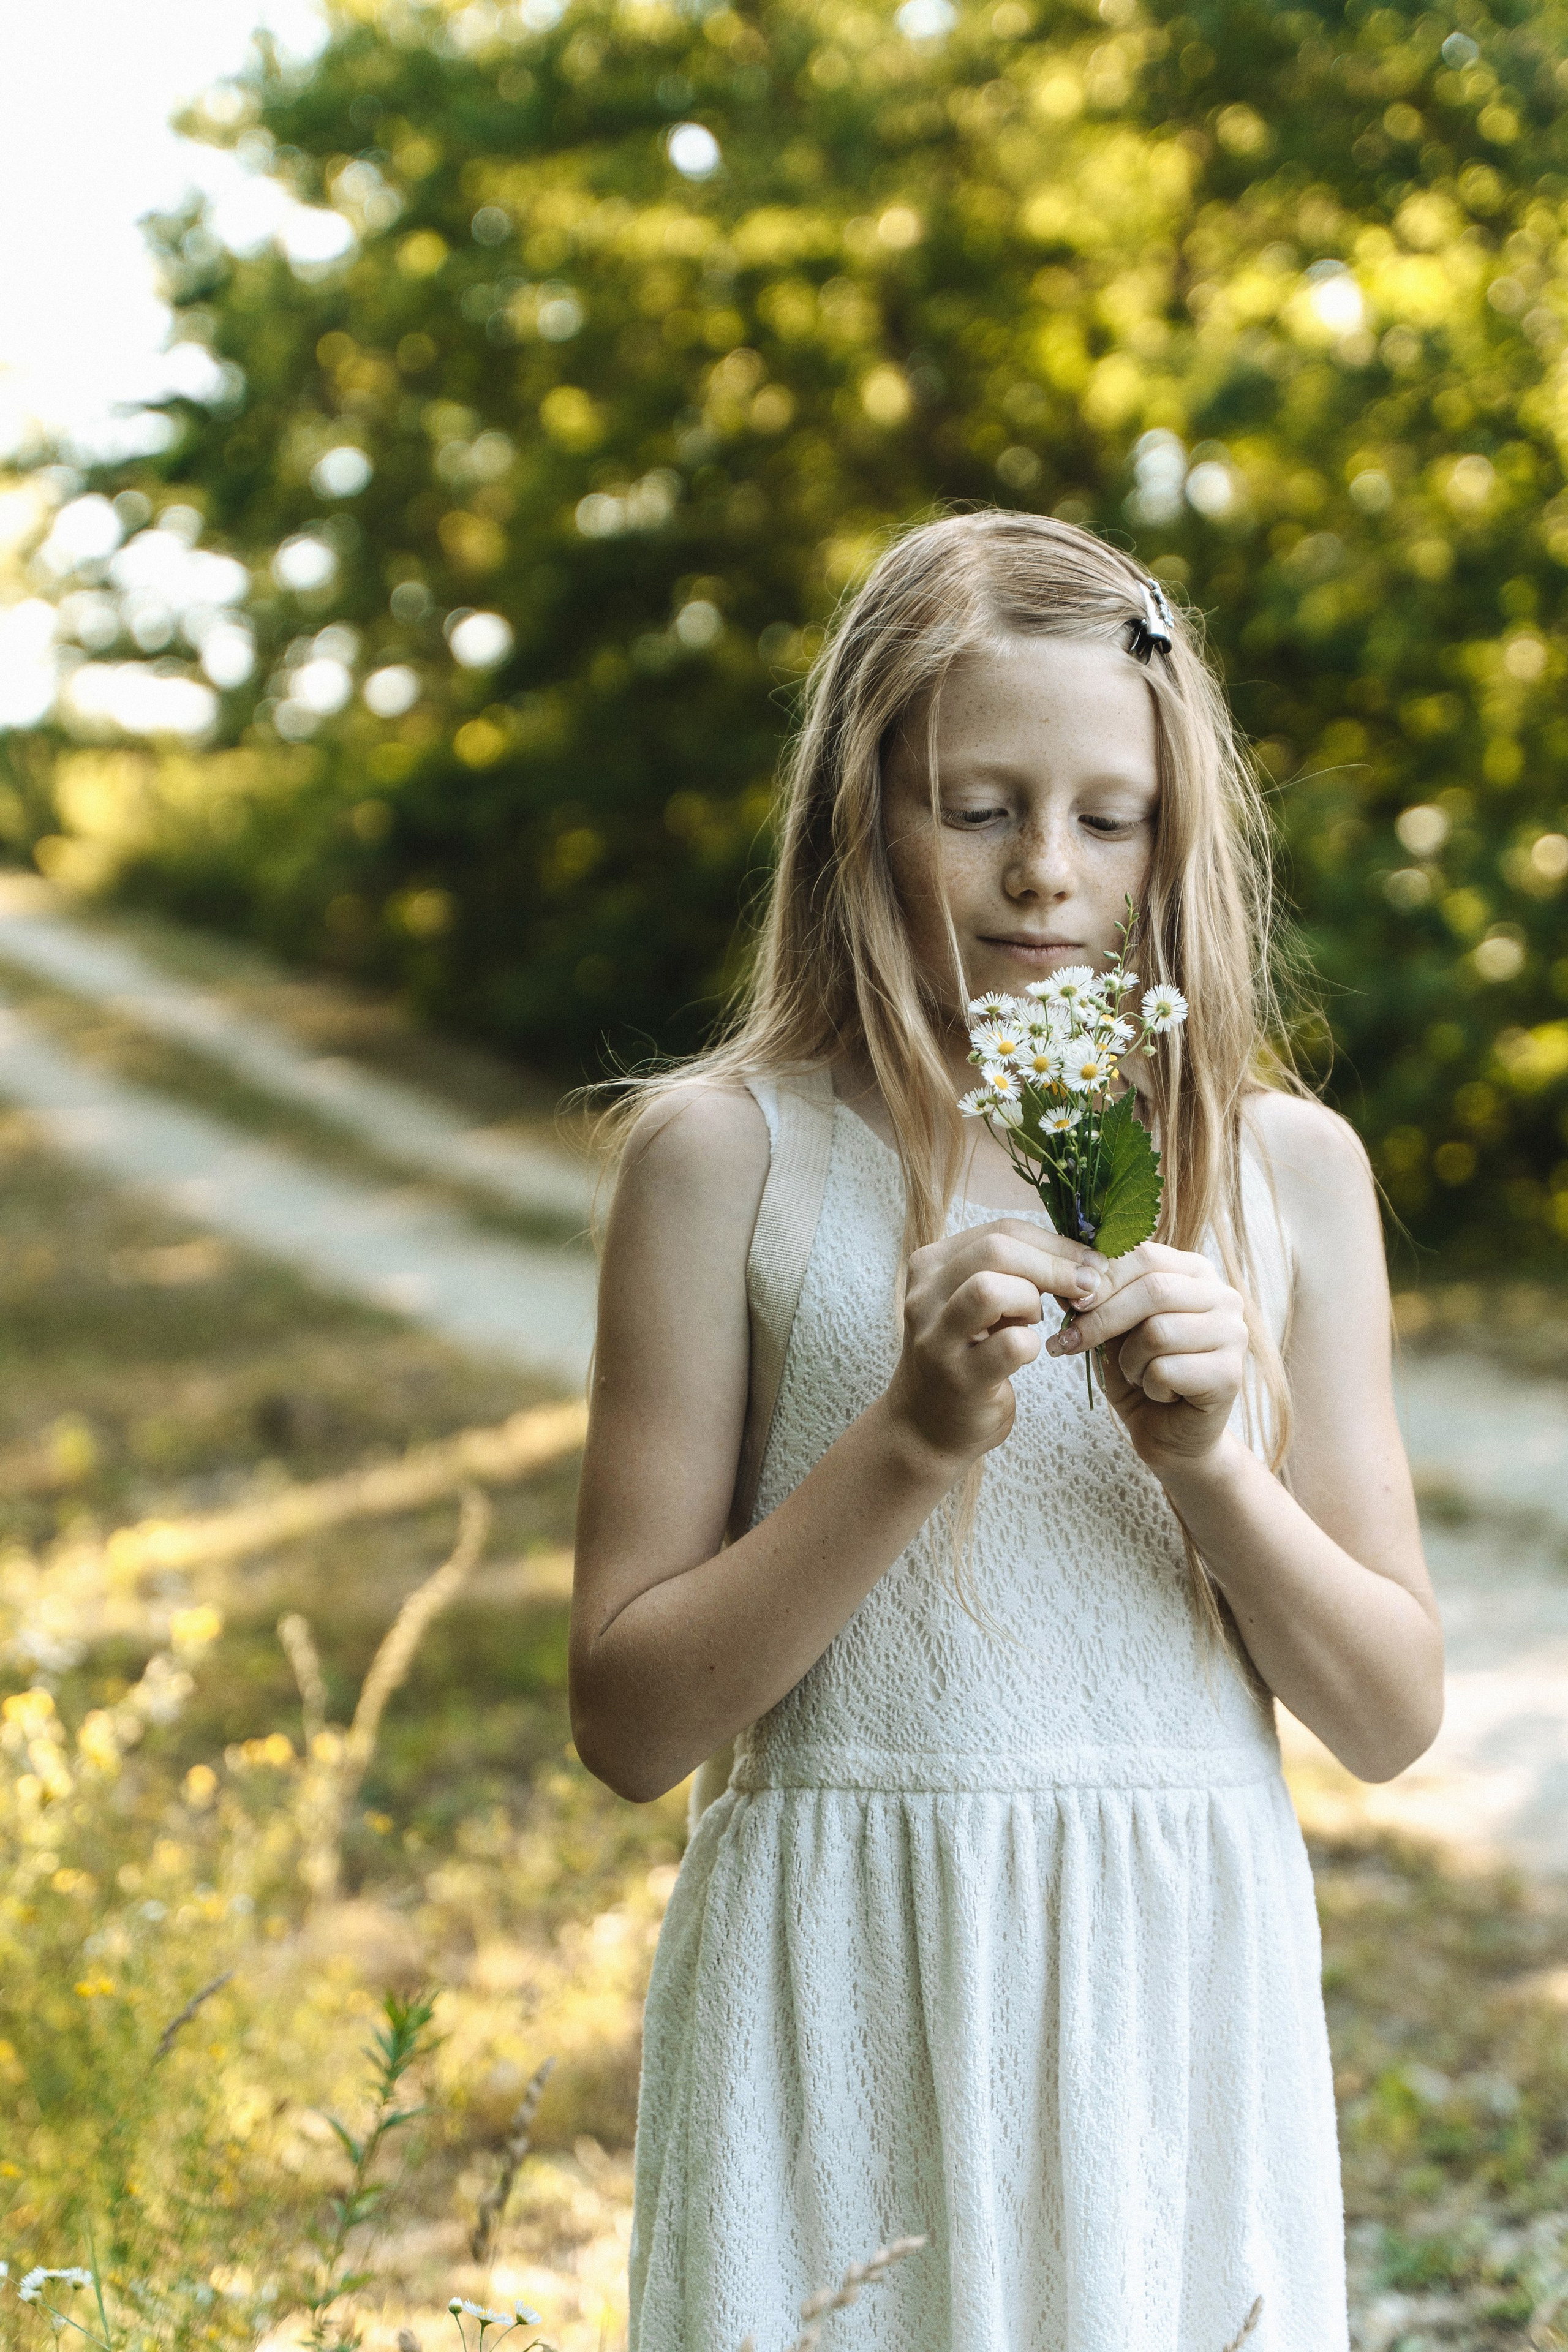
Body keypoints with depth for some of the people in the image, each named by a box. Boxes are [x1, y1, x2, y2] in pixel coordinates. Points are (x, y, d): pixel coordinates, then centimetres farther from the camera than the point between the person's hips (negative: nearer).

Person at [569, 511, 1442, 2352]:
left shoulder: (1287, 1165, 4)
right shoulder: (728, 1151, -4)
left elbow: (1393, 1717, 5)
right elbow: (628, 1725, -5)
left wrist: (1211, 1466, -12)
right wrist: (912, 1441, -16)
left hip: (1185, 1992, 2)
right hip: (847, 2003, -2)